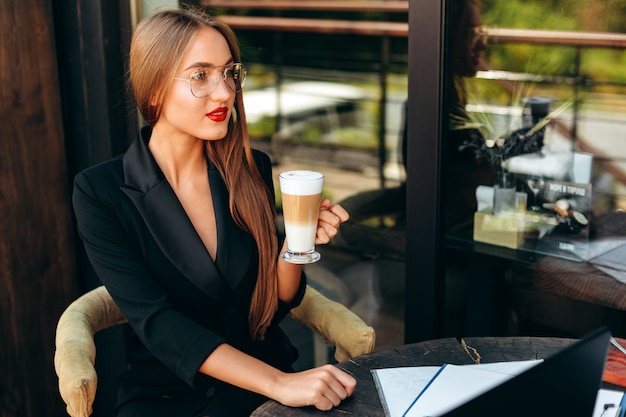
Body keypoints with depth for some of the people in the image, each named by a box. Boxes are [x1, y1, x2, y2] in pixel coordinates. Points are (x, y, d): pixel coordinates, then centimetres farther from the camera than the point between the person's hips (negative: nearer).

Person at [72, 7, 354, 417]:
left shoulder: (252, 169, 0)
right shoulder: (100, 191, -9)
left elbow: (275, 303, 5)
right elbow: (156, 321, -18)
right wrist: (278, 383, -28)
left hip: (266, 375, 3)